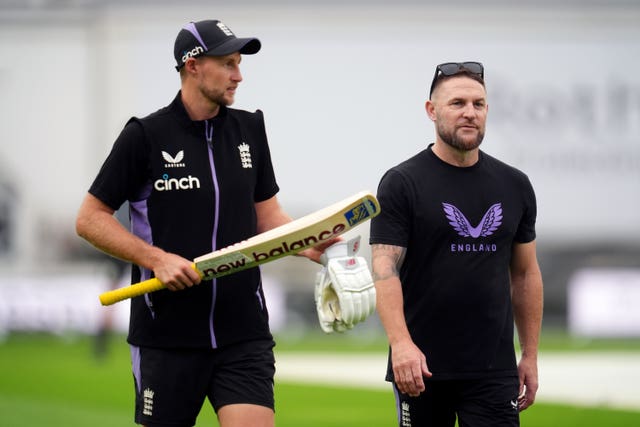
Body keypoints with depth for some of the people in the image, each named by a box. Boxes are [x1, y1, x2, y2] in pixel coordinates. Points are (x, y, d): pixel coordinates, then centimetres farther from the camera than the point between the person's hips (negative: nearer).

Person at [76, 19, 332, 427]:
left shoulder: (249, 130, 9)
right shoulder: (145, 136, -4)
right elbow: (91, 218, -3)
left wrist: (310, 245, -4)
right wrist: (158, 259, -14)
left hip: (244, 331, 3)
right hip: (167, 336, -3)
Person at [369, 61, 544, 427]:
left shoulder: (514, 186, 11)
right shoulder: (402, 183, -3)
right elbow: (385, 268, -11)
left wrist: (530, 356, 13)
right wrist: (401, 343, -25)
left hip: (494, 368, 3)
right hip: (422, 368, -2)